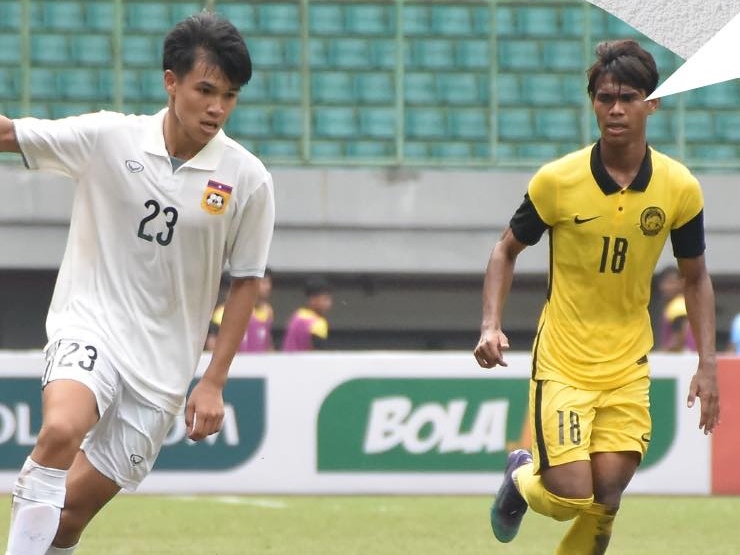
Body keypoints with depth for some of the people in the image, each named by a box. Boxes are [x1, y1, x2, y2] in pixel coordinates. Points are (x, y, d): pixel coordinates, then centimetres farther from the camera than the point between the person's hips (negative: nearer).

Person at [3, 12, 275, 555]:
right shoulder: (107, 138, -5)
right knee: (61, 430, -32)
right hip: (90, 327, -2)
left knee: (71, 511, -1)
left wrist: (214, 381, 1)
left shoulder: (247, 179, -3)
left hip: (162, 364, 2)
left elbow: (245, 281, 5)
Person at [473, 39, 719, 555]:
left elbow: (696, 278, 9)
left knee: (606, 500, -5)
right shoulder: (557, 181, -11)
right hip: (562, 362, -2)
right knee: (570, 497, -11)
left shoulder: (680, 188, -4)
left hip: (628, 367, 2)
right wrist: (492, 326, -10)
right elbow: (507, 250, 4)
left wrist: (707, 365, 2)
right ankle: (523, 478, 25)